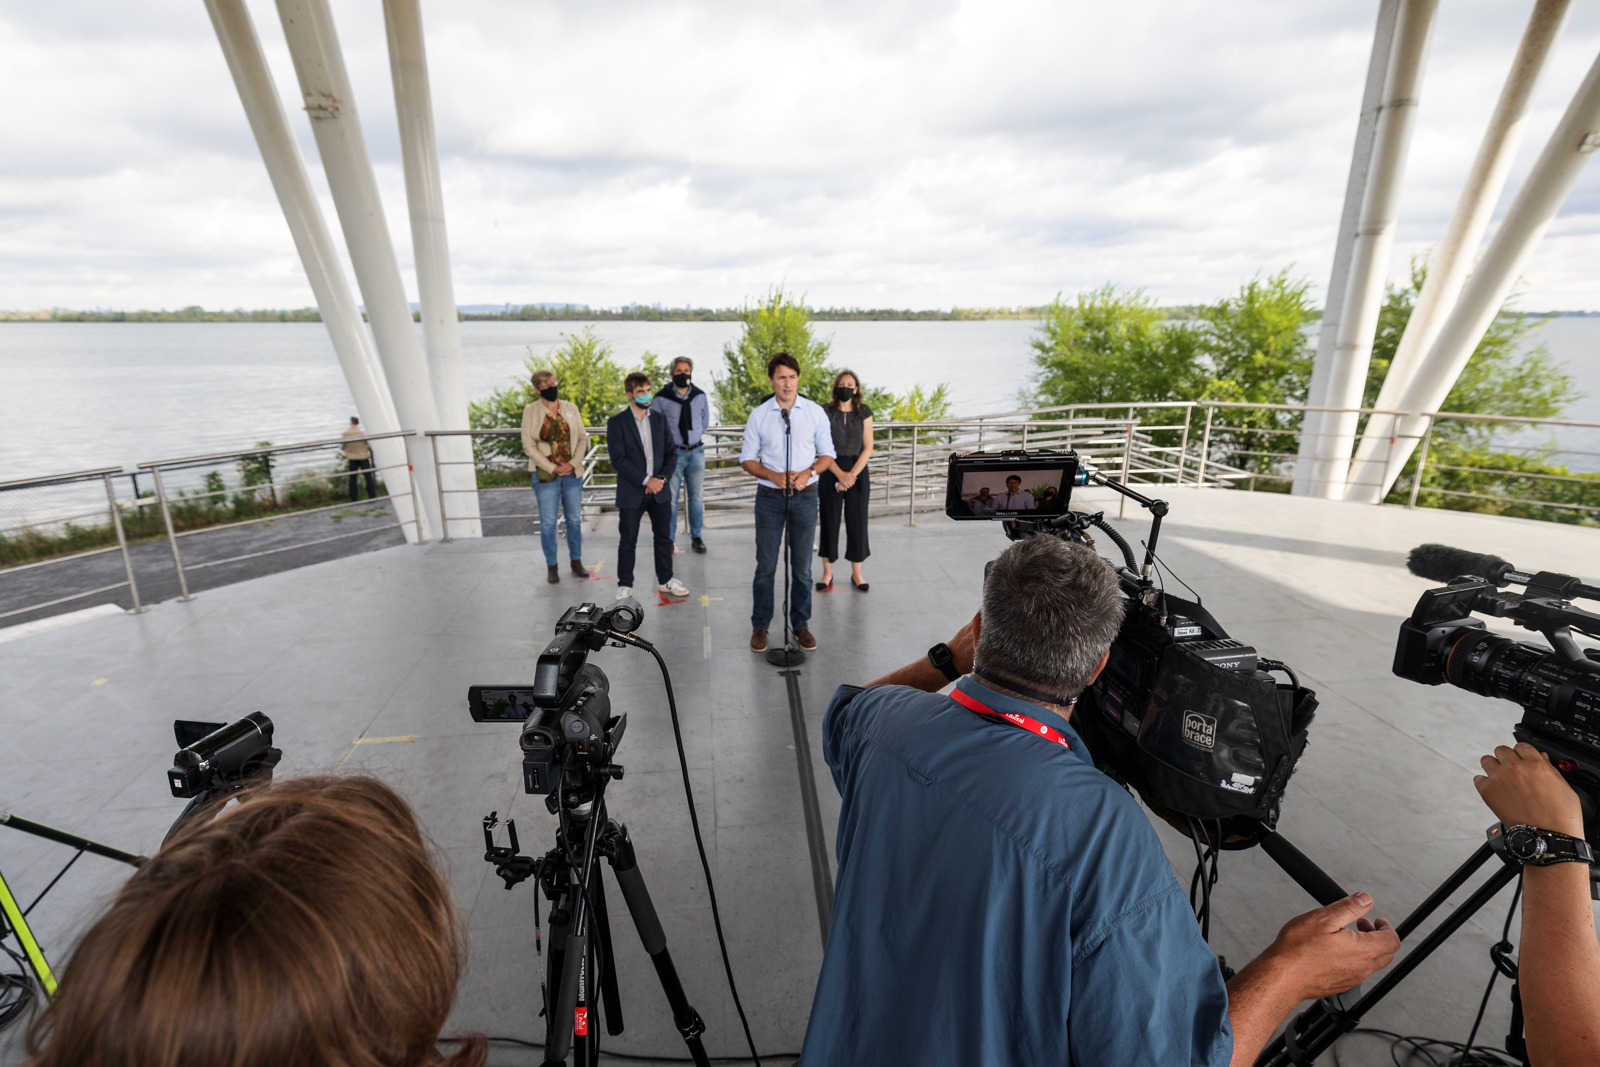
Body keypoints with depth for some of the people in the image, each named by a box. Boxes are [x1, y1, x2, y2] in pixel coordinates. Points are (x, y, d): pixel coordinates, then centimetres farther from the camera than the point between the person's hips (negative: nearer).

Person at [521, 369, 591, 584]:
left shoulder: (571, 408, 5)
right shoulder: (531, 411, -2)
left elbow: (583, 438, 5)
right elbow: (528, 445, -6)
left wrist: (573, 463, -9)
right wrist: (552, 468, -12)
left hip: (572, 473, 3)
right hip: (545, 475, -3)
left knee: (575, 519, 10)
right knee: (548, 522, 2)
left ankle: (576, 561, 24)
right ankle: (552, 566, 15)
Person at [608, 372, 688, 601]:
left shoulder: (659, 419, 7)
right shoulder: (617, 423, -6)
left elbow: (671, 452, 5)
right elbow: (618, 459, -13)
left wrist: (661, 478, -10)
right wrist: (646, 480, -18)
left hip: (658, 490, 4)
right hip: (631, 492, -4)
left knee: (664, 537, 12)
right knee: (627, 541, 5)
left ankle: (665, 580, 27)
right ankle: (625, 585, 20)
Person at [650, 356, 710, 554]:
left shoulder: (700, 396, 5)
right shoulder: (662, 398, -5)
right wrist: (670, 437, 4)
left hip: (696, 451, 3)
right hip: (673, 452, -3)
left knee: (697, 497, 8)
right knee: (670, 498, -1)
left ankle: (696, 537, 19)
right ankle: (669, 540, 8)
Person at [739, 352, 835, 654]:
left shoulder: (815, 412, 0)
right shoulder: (759, 415, -2)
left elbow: (827, 453, 5)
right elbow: (747, 459, 2)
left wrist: (808, 472, -14)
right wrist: (773, 475, -16)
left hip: (805, 495, 1)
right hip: (769, 495, -1)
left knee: (802, 565, 10)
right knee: (765, 565, 5)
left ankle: (800, 624, 24)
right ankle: (760, 626, 19)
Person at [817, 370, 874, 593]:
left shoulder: (864, 412, 2)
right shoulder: (825, 412, -1)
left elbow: (868, 448, -2)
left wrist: (851, 475, -12)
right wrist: (840, 474, -15)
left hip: (857, 471, 1)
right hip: (830, 471, -1)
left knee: (857, 521, 4)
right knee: (829, 520, 3)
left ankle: (856, 573, 17)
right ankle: (827, 573, 14)